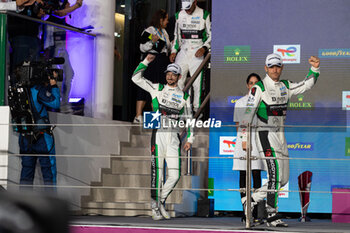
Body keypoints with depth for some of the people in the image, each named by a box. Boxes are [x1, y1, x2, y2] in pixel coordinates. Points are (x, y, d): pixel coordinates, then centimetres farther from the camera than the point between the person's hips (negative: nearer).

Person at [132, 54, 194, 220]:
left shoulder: (184, 96, 15)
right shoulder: (157, 89, 11)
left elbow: (188, 118, 17)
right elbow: (136, 78, 8)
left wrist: (189, 139, 9)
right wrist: (146, 62, -1)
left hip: (174, 137, 2)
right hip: (159, 133, -2)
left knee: (175, 175, -4)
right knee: (157, 172, -8)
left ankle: (161, 201, 15)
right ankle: (155, 207, 0)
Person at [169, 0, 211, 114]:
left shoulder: (204, 15, -3)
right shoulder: (179, 15, 10)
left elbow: (211, 35, 1)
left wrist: (204, 48, -12)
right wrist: (173, 51, 10)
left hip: (197, 53, -4)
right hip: (183, 52, 4)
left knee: (197, 82, -7)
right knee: (177, 80, -2)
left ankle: (197, 108, 0)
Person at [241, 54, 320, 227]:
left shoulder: (286, 86, 12)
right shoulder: (259, 88, -6)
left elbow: (307, 85, 19)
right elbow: (248, 113, -7)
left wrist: (315, 68, 4)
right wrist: (244, 138, -11)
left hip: (280, 136, 7)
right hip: (265, 135, -7)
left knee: (283, 179, 7)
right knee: (275, 173, -16)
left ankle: (251, 200, 17)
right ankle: (272, 215, -9)